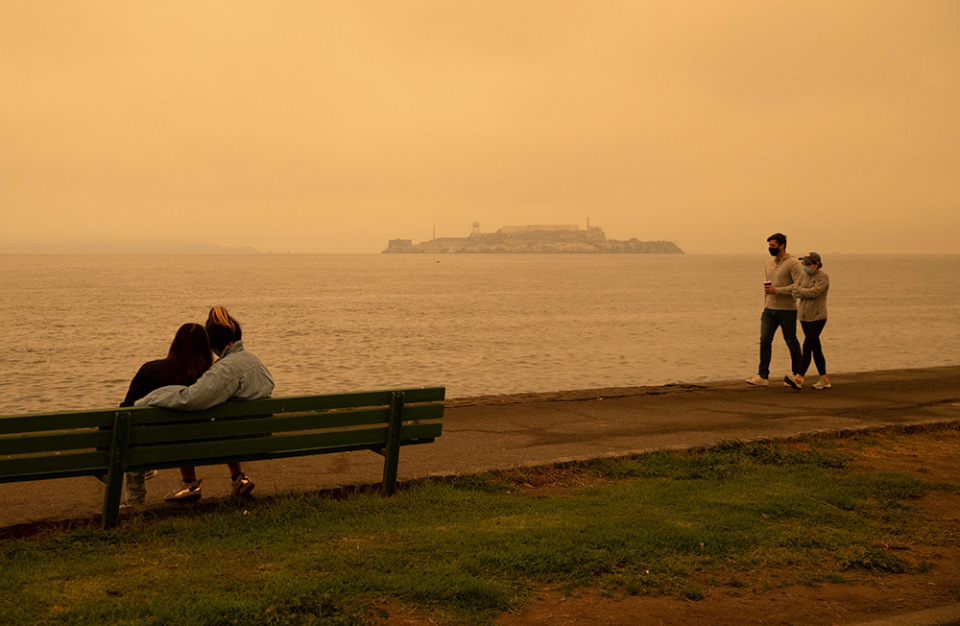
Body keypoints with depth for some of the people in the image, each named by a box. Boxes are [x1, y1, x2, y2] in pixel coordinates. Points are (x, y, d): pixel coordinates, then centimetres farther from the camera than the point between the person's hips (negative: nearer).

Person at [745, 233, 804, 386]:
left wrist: (777, 290, -22)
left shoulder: (793, 263, -10)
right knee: (765, 340, -3)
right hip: (770, 309, 6)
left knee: (791, 342, 4)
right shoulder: (769, 264, 13)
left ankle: (796, 374, 18)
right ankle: (762, 375, -4)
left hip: (787, 310, -6)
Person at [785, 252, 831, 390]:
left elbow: (815, 292, -23)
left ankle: (798, 379, -22)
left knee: (807, 348, -15)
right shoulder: (804, 275, 10)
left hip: (817, 318, -7)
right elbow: (795, 293, 3)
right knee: (816, 349, 11)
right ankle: (824, 380, 17)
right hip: (804, 317, 7)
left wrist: (801, 290, -7)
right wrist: (808, 291, -14)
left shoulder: (823, 277, -11)